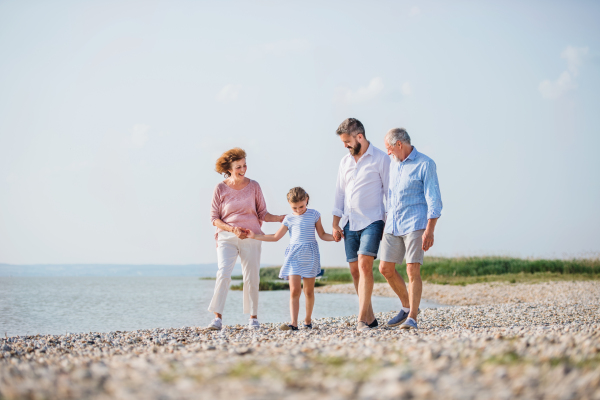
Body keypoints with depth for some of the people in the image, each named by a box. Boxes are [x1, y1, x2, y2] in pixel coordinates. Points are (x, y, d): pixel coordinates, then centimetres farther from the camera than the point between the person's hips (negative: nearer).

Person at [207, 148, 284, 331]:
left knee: (251, 277, 3)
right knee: (223, 274, -15)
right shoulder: (221, 188, -1)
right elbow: (214, 218, 1)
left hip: (251, 238, 2)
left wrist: (280, 218, -10)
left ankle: (253, 317, 15)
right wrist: (233, 229, -13)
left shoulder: (254, 186, 4)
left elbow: (262, 214, 7)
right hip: (227, 238, -1)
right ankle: (218, 318, -16)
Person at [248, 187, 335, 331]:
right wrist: (255, 236, 10)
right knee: (294, 290, -10)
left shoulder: (314, 214, 6)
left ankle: (308, 320, 21)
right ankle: (293, 323, -16)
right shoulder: (289, 219, 8)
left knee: (309, 291, 6)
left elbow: (322, 235, 12)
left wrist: (336, 237, -6)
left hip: (310, 255, 0)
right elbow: (276, 237, 14)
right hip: (294, 255, 0)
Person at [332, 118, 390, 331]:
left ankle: (362, 319, -20)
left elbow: (390, 192, -3)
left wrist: (389, 223, -8)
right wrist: (336, 224, 11)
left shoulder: (380, 159, -3)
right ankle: (370, 317, 13)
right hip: (350, 223, 6)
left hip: (372, 221, -6)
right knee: (355, 270, 4)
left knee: (364, 265, -18)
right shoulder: (345, 161, 14)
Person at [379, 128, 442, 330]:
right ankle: (407, 307, 22)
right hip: (393, 225, 7)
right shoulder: (394, 165, 15)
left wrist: (429, 230, -19)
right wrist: (386, 225, 21)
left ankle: (412, 318, -5)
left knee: (412, 270, -11)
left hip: (415, 224, -7)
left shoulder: (425, 164, -7)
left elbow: (434, 200, -12)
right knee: (385, 268, 4)